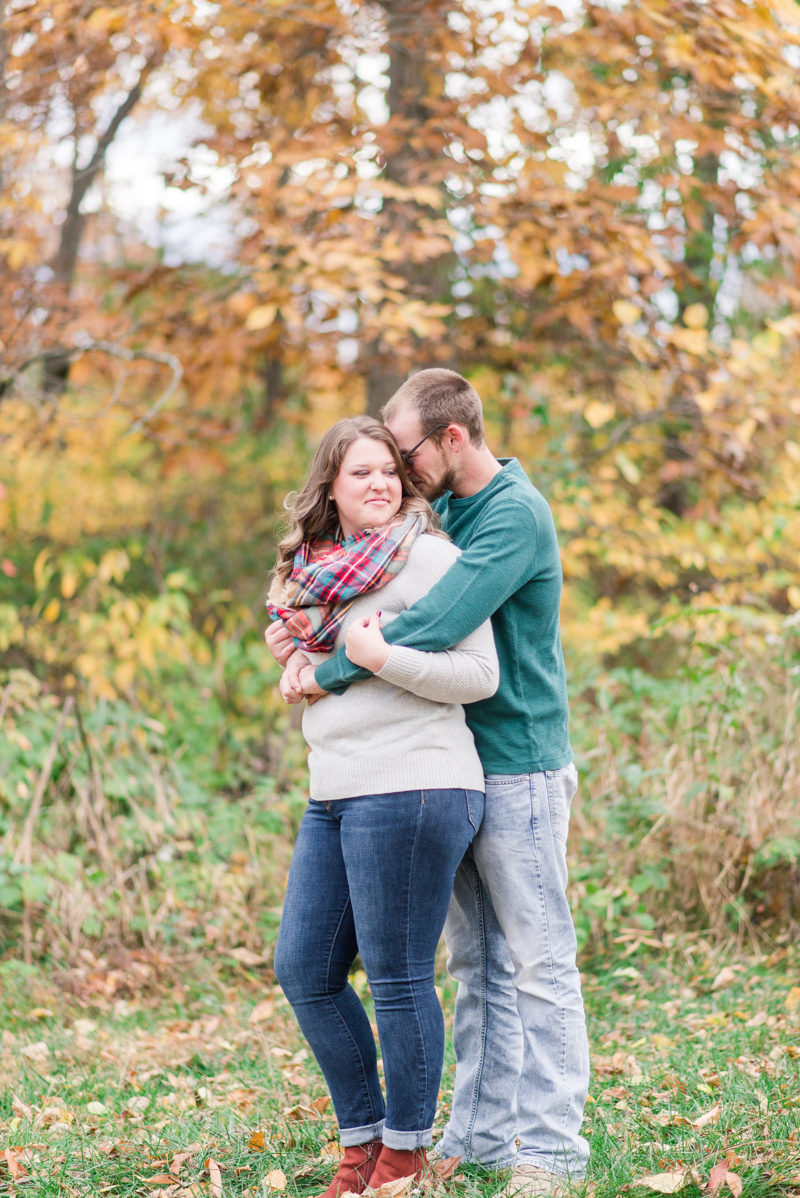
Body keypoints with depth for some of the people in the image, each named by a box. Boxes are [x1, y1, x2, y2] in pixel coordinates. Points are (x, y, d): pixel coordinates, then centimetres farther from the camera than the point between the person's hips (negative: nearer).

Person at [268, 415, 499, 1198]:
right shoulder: (325, 569, 17)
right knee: (303, 970, 9)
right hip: (334, 796, 9)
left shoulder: (428, 557, -6)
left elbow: (480, 676, -12)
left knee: (397, 980, -2)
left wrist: (380, 658, -17)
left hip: (412, 789, -8)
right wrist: (300, 666, 10)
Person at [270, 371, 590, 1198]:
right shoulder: (442, 511, 12)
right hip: (458, 767, 9)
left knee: (538, 964, -3)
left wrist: (328, 674, -19)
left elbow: (435, 624, -27)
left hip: (518, 768, -8)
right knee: (479, 966, 11)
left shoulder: (516, 515, -16)